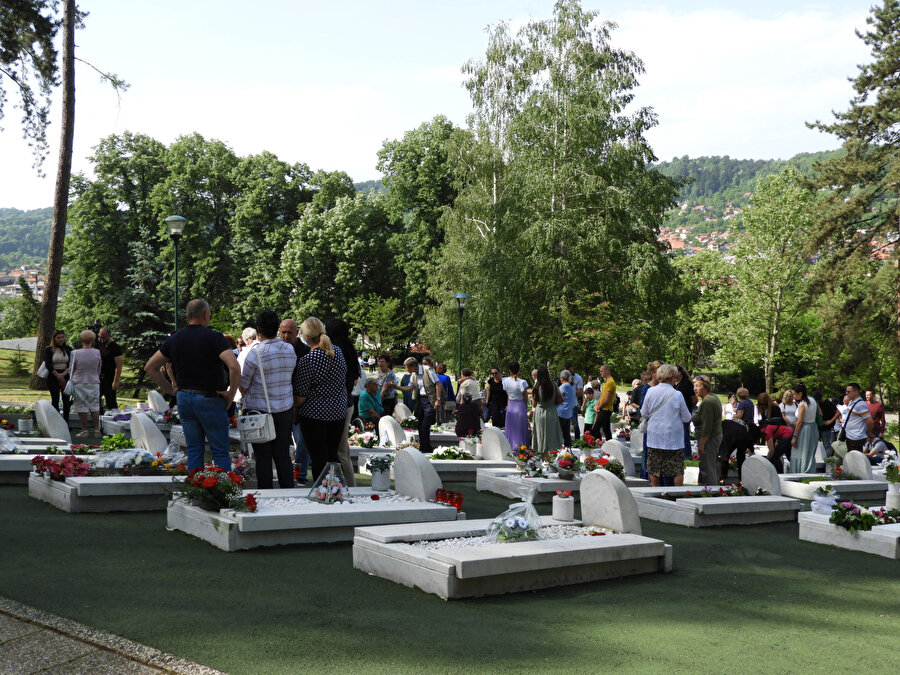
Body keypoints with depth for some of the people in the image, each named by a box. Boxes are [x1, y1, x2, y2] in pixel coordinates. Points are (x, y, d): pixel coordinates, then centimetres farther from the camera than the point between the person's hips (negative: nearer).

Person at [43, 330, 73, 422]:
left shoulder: (68, 349, 7)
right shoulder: (48, 349, 2)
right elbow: (48, 364, -6)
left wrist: (63, 374, -17)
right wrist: (58, 375, -15)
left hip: (66, 376, 2)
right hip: (53, 377, -2)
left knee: (66, 400, -1)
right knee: (55, 400, -1)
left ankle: (66, 423, 4)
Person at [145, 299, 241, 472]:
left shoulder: (174, 339, 5)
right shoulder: (214, 337, -12)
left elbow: (150, 367, 11)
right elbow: (234, 367, -26)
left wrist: (170, 389, 11)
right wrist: (231, 393, -12)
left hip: (184, 398, 5)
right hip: (209, 399, -5)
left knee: (194, 451, 13)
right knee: (220, 452, 2)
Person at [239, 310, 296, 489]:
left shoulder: (256, 353, -14)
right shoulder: (290, 350, 2)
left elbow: (243, 387, -6)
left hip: (260, 411, -4)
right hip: (286, 409, 4)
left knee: (263, 457, 4)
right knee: (283, 455, 11)